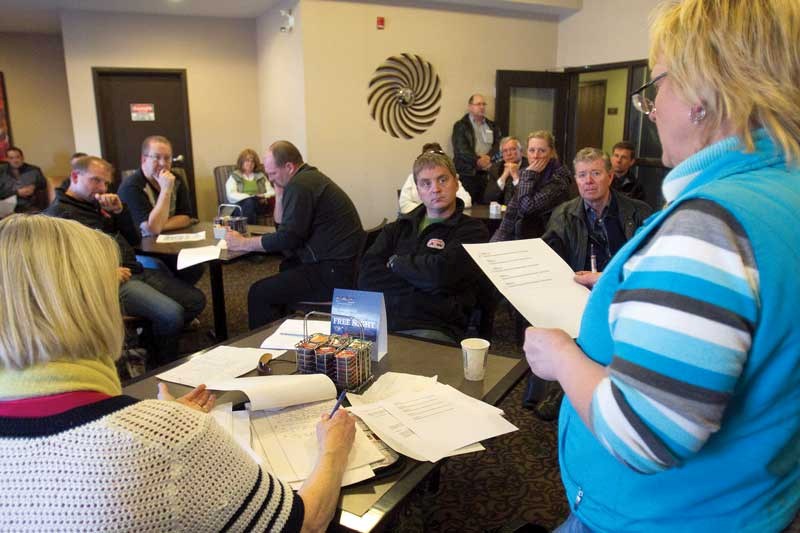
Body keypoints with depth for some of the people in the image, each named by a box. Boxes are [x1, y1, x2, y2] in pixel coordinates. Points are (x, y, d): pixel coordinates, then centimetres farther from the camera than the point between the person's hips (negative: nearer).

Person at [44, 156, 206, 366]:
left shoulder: (98, 205, 20)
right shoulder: (59, 213, -4)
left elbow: (135, 240, 18)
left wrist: (120, 211, 4)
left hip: (136, 271, 9)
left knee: (196, 300, 2)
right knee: (172, 313, -25)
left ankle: (153, 338, 16)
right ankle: (164, 368, -1)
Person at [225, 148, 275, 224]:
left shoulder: (261, 176, 24)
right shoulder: (234, 177, 15)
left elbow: (272, 192, 13)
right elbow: (231, 195, -1)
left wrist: (264, 196, -11)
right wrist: (250, 197, -16)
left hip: (260, 205, 2)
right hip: (240, 205, -2)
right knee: (249, 201, -39)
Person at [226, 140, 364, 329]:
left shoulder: (299, 185, -16)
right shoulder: (310, 177, 15)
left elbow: (287, 238, -19)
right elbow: (283, 224, 21)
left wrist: (243, 243, -8)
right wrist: (280, 192, 8)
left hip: (334, 273, -11)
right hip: (340, 263, 11)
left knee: (259, 293, -10)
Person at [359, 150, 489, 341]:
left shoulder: (473, 230, 5)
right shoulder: (400, 226, 18)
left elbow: (439, 273, -13)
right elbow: (366, 277, 5)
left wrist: (396, 262, 4)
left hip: (433, 330, -3)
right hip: (381, 324, 4)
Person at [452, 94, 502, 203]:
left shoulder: (492, 126, 19)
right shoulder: (460, 125, 4)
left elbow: (497, 145, 8)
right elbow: (461, 149, -8)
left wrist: (488, 157, -12)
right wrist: (478, 161, -18)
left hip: (488, 173, 4)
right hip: (467, 173, -4)